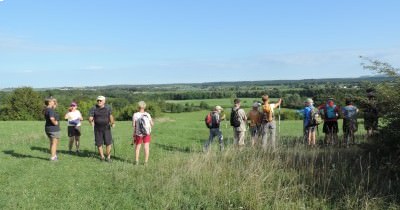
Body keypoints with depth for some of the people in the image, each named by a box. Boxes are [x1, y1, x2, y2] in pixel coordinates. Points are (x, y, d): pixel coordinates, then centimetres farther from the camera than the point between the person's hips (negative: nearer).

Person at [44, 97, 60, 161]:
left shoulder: (46, 109, 10)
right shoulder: (51, 110, -19)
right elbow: (52, 118, -32)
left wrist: (54, 107, 15)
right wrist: (55, 123, -14)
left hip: (48, 128, 10)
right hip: (53, 129, -10)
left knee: (52, 143, 18)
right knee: (54, 143, -3)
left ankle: (54, 155, 25)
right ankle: (53, 157, -1)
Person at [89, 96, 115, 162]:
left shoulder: (108, 108, -1)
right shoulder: (93, 109, -5)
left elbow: (110, 116, 7)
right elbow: (90, 118, -9)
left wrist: (112, 123, -8)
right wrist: (91, 121, -30)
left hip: (106, 128, 0)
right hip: (98, 129, 0)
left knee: (108, 143, -5)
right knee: (99, 143, 4)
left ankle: (108, 157, 7)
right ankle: (102, 156, 21)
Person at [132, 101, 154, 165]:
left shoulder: (135, 115, -13)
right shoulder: (148, 115, -9)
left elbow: (133, 125, -12)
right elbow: (152, 124, -3)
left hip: (138, 133, 0)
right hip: (147, 133, 0)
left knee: (137, 147, 15)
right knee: (146, 147, 6)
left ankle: (136, 161, 18)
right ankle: (146, 161, 4)